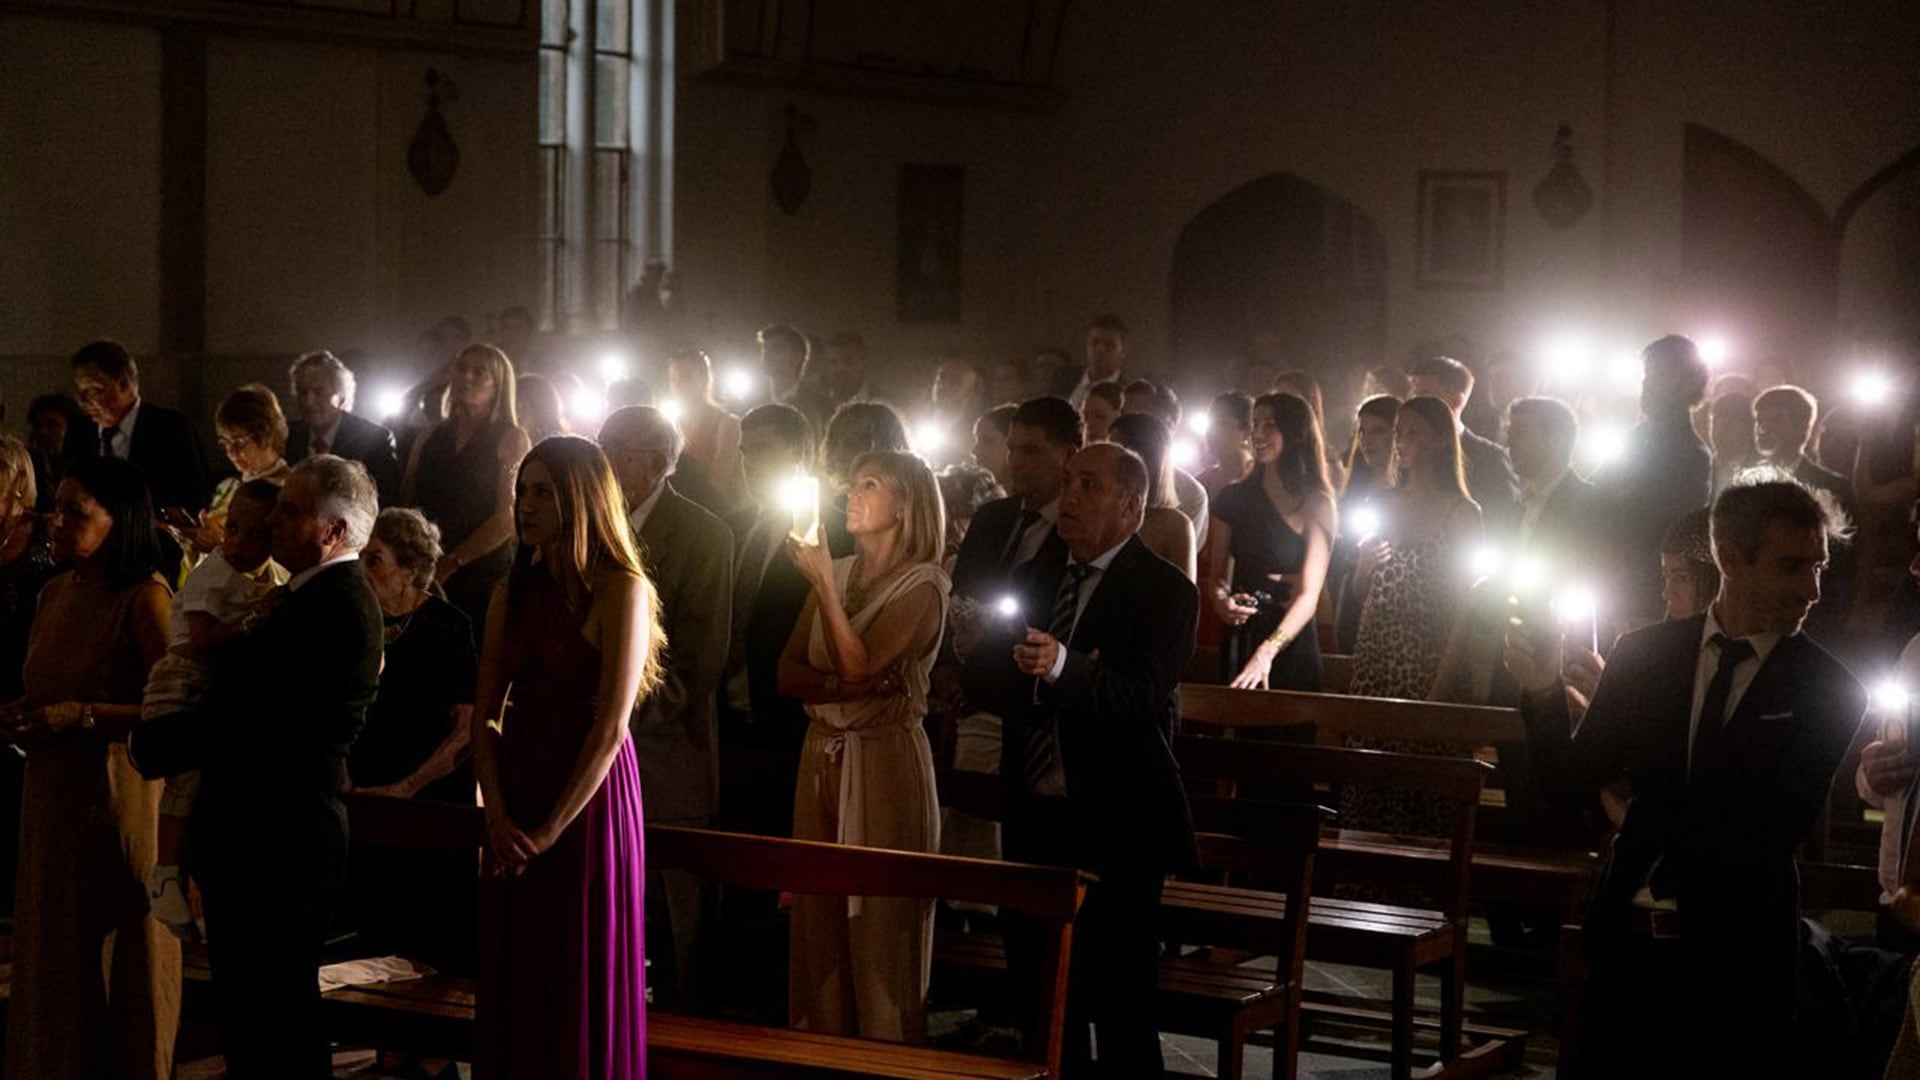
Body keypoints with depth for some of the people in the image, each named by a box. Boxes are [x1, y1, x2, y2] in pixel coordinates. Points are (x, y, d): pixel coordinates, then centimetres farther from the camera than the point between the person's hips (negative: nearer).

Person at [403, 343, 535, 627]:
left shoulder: (510, 439, 2)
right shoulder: (430, 438, 16)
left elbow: (509, 518, -7)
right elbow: (406, 503, 12)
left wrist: (451, 563, -10)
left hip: (483, 574, -3)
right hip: (426, 578, 3)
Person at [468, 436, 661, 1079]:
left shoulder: (621, 590, -9)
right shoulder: (513, 592, 10)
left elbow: (612, 725, -14)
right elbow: (485, 713, 6)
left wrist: (551, 828, -15)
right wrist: (497, 814, -8)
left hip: (587, 800, -6)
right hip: (515, 796, 6)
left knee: (582, 983, 3)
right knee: (514, 980, 10)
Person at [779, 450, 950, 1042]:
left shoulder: (922, 584, -8)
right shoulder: (835, 573, 10)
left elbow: (859, 664, -19)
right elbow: (789, 672, 5)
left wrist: (823, 583, -20)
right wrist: (840, 686, -14)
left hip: (886, 756, -6)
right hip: (823, 753, 6)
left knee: (880, 923, -1)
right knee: (820, 919, 9)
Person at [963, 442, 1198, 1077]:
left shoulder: (1165, 590, -9)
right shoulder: (1033, 577, 12)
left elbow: (1144, 698, -23)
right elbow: (979, 679, 6)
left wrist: (1061, 668, -38)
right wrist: (1041, 683, -13)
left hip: (1114, 827, -6)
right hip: (1035, 816, 6)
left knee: (1120, 1004, -1)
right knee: (1038, 991, 14)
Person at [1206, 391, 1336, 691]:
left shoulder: (1315, 505, -5)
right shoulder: (1233, 498, 7)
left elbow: (1309, 595, -14)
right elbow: (1217, 575, 12)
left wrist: (1267, 652, -29)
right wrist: (1220, 600, -13)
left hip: (1291, 646, -3)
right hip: (1238, 641, 3)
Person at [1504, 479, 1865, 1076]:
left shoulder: (1828, 690, -7)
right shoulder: (1643, 653, 2)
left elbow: (1774, 832, -13)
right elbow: (1571, 786, 2)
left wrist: (1646, 814, -8)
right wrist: (1544, 692, -14)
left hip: (1733, 960, -3)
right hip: (1626, 942, 3)